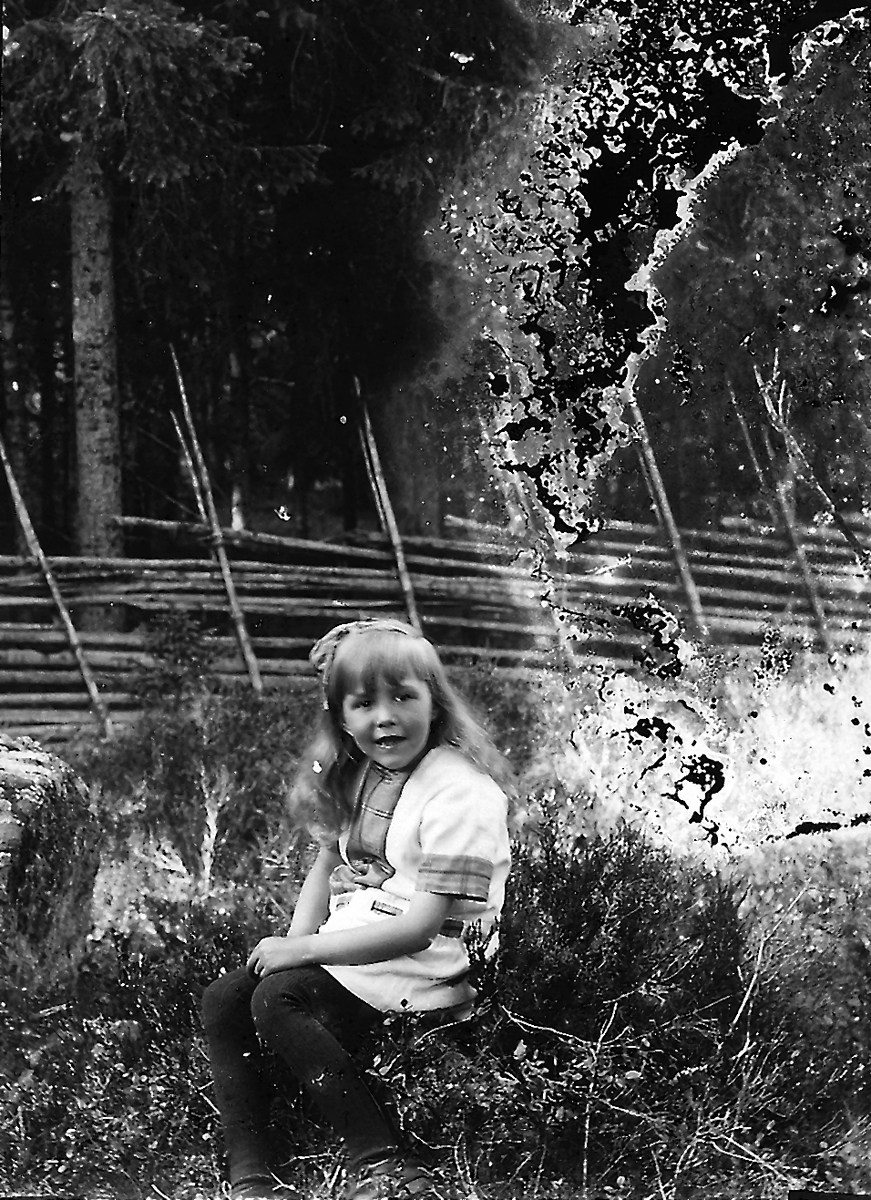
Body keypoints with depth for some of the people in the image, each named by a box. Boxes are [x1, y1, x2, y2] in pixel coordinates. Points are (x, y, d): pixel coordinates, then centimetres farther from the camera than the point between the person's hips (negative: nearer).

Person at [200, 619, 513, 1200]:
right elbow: (328, 864, 21)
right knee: (222, 1000, -4)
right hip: (345, 950, 9)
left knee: (278, 1000, -25)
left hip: (425, 969, -9)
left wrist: (302, 950, -16)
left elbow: (420, 928, -20)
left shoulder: (461, 793, -17)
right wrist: (295, 943, 0)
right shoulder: (359, 774, 10)